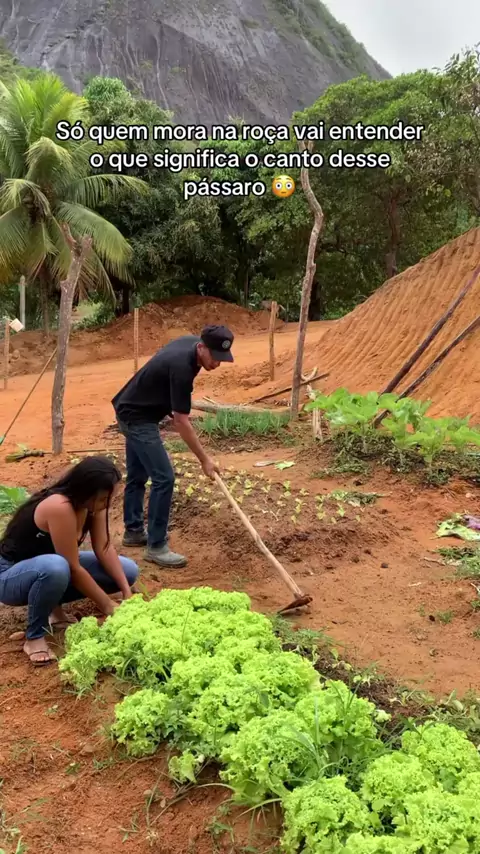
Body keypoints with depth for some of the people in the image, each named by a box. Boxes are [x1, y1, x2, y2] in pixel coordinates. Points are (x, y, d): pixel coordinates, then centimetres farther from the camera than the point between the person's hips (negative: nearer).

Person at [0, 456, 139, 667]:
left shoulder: (91, 503, -11)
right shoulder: (59, 507, -35)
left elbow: (104, 548, -8)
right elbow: (73, 569, -30)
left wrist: (127, 593, -16)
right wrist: (108, 606, -21)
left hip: (47, 568, 8)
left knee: (128, 571, -3)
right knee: (56, 567, -44)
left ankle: (53, 606, 6)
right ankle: (34, 637, -18)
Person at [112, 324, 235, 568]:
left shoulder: (190, 343, -3)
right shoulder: (182, 367, -30)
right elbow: (181, 421, -26)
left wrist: (171, 409, 15)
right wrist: (204, 459, -22)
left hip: (134, 413, 10)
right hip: (137, 418, -10)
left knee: (137, 476, 19)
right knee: (163, 478, -12)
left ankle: (133, 531, 33)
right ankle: (156, 546, -4)